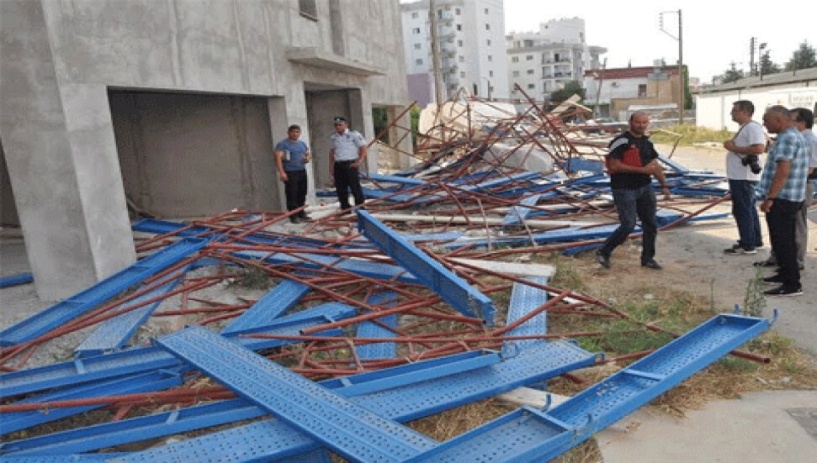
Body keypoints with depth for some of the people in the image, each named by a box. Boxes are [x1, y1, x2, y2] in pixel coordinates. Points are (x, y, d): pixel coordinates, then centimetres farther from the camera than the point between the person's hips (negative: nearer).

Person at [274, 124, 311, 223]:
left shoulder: (302, 144, 15)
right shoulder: (282, 144, -7)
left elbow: (309, 153, 27)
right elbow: (278, 158, -14)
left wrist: (308, 157, 1)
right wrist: (281, 172, -23)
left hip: (302, 172, 7)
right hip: (290, 173, -7)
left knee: (302, 194, 11)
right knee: (292, 195, -6)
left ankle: (301, 213, 23)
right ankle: (293, 216, -1)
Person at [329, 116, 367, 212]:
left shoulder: (354, 134, -5)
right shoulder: (334, 137, 13)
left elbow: (363, 148, -6)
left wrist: (360, 161, -15)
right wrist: (331, 165, 12)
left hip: (350, 164, -6)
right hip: (338, 165, 6)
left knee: (355, 186, -5)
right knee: (340, 188, 9)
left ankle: (360, 207, 3)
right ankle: (345, 208, 20)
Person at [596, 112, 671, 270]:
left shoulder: (647, 142, 12)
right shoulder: (621, 141, -12)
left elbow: (655, 165, 19)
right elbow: (614, 166, -20)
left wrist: (664, 186, 13)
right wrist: (642, 170, -20)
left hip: (645, 188, 8)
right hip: (624, 190, -8)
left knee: (650, 224, 10)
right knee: (628, 225, -11)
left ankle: (647, 258, 24)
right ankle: (603, 252, 6)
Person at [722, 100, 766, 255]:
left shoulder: (753, 127, -16)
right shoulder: (744, 128, 17)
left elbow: (759, 148, -28)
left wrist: (734, 148, -21)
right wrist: (733, 145, 9)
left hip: (743, 177, -11)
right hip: (740, 176, 11)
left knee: (742, 211, -6)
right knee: (749, 209, 17)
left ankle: (747, 245, 0)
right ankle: (755, 241, 26)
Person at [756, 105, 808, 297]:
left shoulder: (787, 139, -19)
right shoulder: (793, 136, 16)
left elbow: (783, 171, -26)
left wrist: (770, 198, -26)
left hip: (782, 199, -11)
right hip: (789, 198, 11)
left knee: (782, 241, -7)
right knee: (784, 240, 20)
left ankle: (792, 284, -3)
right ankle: (786, 273, 31)